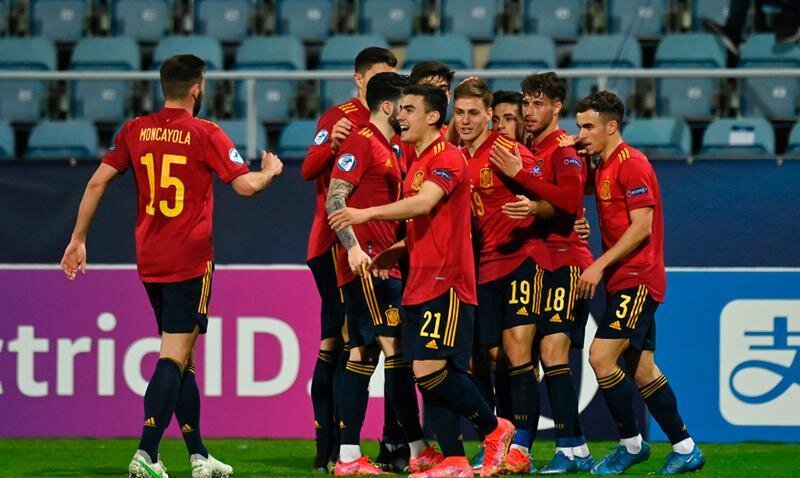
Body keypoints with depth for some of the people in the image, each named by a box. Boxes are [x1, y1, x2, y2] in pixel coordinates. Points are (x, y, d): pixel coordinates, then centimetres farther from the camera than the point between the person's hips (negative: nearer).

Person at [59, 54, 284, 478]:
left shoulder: (135, 131, 6)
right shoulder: (204, 134, -8)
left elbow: (97, 181, 3)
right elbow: (245, 185, -10)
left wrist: (78, 240, 9)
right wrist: (270, 172, 12)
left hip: (149, 261, 6)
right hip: (189, 260, -6)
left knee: (180, 355, 14)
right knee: (174, 355, -7)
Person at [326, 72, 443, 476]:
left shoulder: (387, 150, 20)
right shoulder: (361, 143, -9)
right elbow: (335, 198, -16)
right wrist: (353, 247, -23)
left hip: (381, 264, 10)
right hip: (366, 262, -10)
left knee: (363, 356, 6)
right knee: (396, 349, -10)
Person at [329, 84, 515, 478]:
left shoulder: (447, 157, -10)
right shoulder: (417, 163, 20)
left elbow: (424, 203, -27)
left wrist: (367, 214, -33)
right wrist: (396, 251, 13)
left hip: (445, 283, -9)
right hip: (420, 284, 9)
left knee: (430, 371, -14)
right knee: (427, 375, 4)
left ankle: (495, 429, 4)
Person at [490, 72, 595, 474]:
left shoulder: (565, 150, -8)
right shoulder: (530, 150, 17)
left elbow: (570, 198, -23)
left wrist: (520, 174, -20)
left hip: (564, 260, -8)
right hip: (541, 263, 8)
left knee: (553, 350, -15)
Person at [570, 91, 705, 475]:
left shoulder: (631, 164, -13)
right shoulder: (603, 167, 15)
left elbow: (641, 227, -18)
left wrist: (600, 265, -20)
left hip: (637, 280, -9)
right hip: (624, 281, 9)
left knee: (601, 357, -15)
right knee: (641, 371, 9)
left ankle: (632, 444, -4)